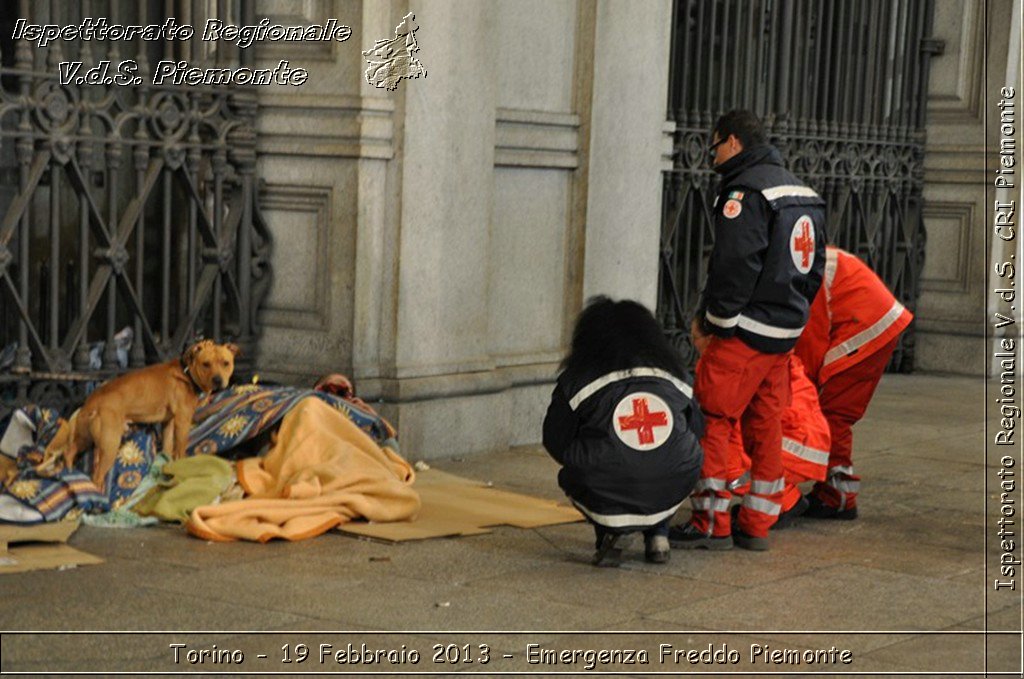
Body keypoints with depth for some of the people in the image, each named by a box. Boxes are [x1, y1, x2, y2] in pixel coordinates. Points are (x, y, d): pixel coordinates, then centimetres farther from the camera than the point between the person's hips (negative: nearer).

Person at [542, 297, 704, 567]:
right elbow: (697, 430, 19)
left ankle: (608, 537, 9)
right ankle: (657, 536, 22)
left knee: (570, 475, 28)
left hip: (604, 499, -3)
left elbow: (555, 442, 6)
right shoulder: (675, 373, 10)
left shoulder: (576, 381, 1)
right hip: (670, 496, 3)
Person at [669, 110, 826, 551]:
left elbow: (734, 268, -19)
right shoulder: (804, 193, 18)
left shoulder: (745, 192, -12)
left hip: (748, 331, -9)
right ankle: (756, 525, 18)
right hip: (786, 331, 9)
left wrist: (711, 320, -10)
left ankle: (712, 524, -3)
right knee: (766, 425, 13)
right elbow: (815, 268, 20)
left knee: (711, 419, -3)